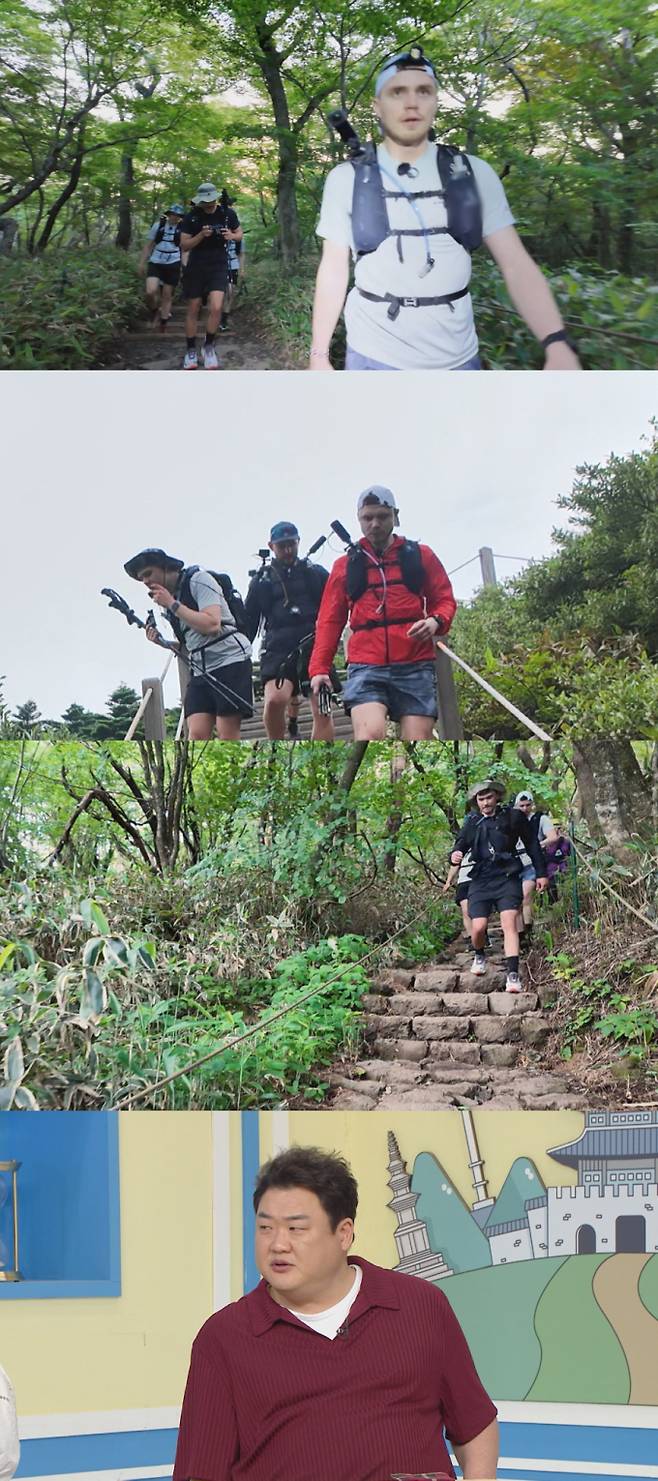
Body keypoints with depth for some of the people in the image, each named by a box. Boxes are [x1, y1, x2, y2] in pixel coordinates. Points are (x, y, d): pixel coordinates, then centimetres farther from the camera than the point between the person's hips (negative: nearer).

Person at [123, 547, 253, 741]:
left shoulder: (198, 579, -4)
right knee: (196, 734, -10)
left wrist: (173, 605, -13)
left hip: (229, 661, -7)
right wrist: (161, 641, 5)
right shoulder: (168, 608, 18)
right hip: (200, 670, 7)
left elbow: (212, 624, -18)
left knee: (227, 737, -12)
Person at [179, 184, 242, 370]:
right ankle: (191, 351, 19)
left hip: (218, 266, 0)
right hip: (196, 266, 0)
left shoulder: (227, 214, -6)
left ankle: (209, 346, 4)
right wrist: (201, 235, -24)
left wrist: (232, 236, -14)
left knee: (216, 307, -17)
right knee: (193, 310, 5)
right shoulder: (191, 217, -8)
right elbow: (184, 245, -7)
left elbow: (239, 233, 10)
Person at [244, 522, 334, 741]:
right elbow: (248, 623, 19)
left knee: (322, 709, -12)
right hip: (278, 648, 0)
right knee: (275, 700, -26)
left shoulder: (316, 573, 16)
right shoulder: (262, 580, 17)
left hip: (314, 646, 0)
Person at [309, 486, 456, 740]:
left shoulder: (420, 556, 14)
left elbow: (444, 600, 15)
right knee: (370, 735, -24)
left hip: (415, 667, 1)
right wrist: (319, 668, 1)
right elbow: (329, 621, 14)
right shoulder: (345, 565, 15)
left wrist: (435, 621, -9)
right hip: (366, 667, -1)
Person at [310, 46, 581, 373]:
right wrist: (319, 355, -1)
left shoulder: (474, 174, 1)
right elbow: (334, 271, 2)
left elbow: (517, 265, -4)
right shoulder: (346, 180, -1)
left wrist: (558, 347, -17)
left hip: (458, 359, 2)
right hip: (374, 359, -1)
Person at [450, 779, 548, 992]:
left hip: (507, 878, -2)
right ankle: (479, 956, 26)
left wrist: (541, 873, 12)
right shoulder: (472, 822, 8)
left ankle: (512, 975, -20)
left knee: (509, 923, -17)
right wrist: (455, 856, -15)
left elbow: (532, 845, 11)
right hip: (480, 880, 2)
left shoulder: (513, 817, 3)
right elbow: (460, 844, 10)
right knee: (478, 928, -8)